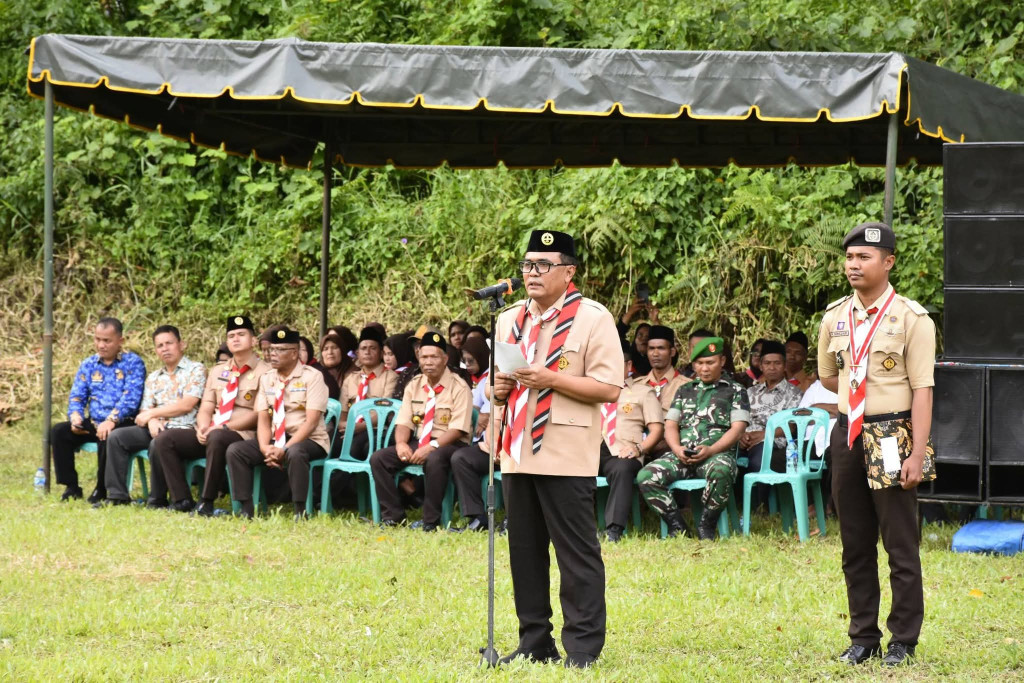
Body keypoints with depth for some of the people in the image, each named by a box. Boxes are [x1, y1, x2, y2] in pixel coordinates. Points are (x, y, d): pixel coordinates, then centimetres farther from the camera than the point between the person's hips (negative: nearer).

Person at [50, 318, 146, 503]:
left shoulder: (133, 363, -3)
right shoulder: (88, 365, 15)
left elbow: (131, 397, -15)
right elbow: (77, 396, 11)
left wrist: (111, 420, -29)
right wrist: (75, 416, -12)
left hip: (122, 424, -6)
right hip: (92, 424, 6)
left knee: (107, 437, -37)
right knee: (58, 432, -15)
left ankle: (102, 490, -17)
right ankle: (71, 487, -9)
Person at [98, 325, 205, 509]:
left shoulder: (196, 370, 0)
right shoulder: (154, 377, 21)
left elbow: (186, 405, -10)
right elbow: (145, 409, 15)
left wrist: (151, 413, -4)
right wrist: (152, 421, -11)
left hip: (183, 428, -7)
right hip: (156, 428, 7)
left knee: (158, 442, -37)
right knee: (116, 436, -11)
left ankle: (157, 500, -21)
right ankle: (118, 495, -11)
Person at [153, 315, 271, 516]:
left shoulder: (264, 372, -1)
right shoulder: (217, 371, 20)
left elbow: (258, 415, -10)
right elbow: (206, 409, 14)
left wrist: (223, 428, -17)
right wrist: (203, 427, -9)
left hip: (243, 434, -7)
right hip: (210, 433, 7)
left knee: (216, 439, -40)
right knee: (165, 440, -12)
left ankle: (207, 502, -33)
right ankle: (182, 500, -17)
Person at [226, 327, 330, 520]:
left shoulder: (312, 377, -7)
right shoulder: (266, 379, 10)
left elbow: (311, 422, -16)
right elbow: (263, 420, 5)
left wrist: (285, 449, -24)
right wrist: (265, 448, -16)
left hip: (309, 440, -6)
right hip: (275, 439, 6)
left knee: (295, 453, -40)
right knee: (235, 450, -15)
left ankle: (300, 512, -30)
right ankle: (246, 510, -16)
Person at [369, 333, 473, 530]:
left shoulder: (459, 387, -8)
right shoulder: (414, 386, 10)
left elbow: (457, 429, -16)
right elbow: (403, 423, 6)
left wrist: (432, 447, -29)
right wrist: (401, 443, -16)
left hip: (449, 445, -6)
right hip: (418, 442, 6)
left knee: (434, 460, -41)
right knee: (378, 458, -14)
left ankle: (431, 521, -30)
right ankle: (392, 516, -9)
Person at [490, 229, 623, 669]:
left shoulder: (592, 319, -6)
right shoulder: (509, 320, 15)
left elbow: (609, 388, -13)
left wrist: (549, 378, -19)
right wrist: (499, 388, 1)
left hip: (567, 457, -7)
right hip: (517, 453, 7)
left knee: (577, 552, -3)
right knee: (524, 551, 10)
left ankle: (583, 646, 1)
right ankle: (535, 640, 17)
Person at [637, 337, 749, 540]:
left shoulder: (735, 391, 13)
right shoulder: (685, 391, 25)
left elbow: (737, 428, 1)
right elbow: (670, 425, 17)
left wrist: (710, 450, -15)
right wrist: (677, 449, -6)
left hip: (716, 453, -4)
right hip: (682, 455, 4)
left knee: (721, 471, -41)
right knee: (646, 476, -24)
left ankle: (706, 526, -20)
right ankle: (676, 525, -10)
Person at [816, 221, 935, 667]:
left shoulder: (911, 319, -8)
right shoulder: (835, 317, 8)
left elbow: (922, 390, -11)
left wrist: (916, 455, -16)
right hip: (848, 434, 5)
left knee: (901, 546, -2)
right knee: (855, 546, 10)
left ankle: (903, 642, 5)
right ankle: (863, 638, 18)